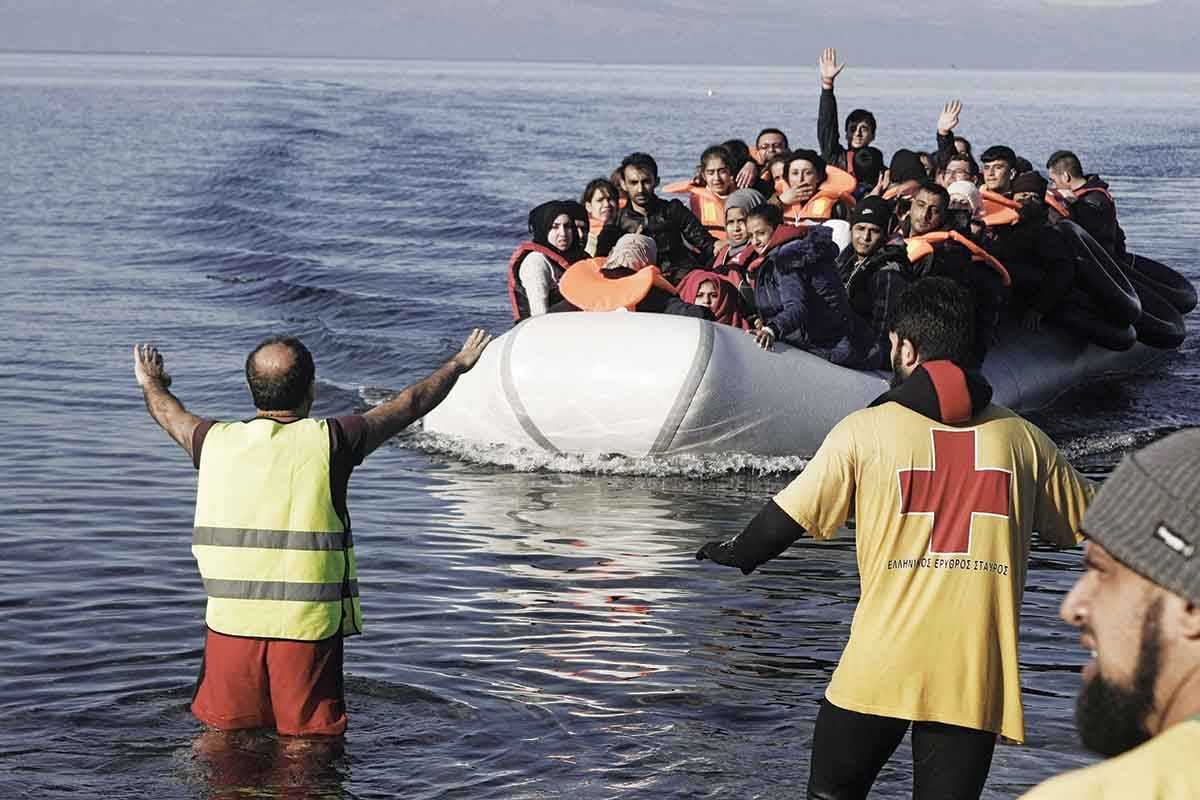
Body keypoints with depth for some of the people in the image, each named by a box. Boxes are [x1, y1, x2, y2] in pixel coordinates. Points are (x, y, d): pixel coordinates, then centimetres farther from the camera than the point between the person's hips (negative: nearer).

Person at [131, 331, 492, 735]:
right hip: (309, 626, -2)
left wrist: (151, 382, 50)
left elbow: (170, 414, 26)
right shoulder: (329, 441, -5)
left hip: (230, 622, 3)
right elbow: (407, 406, 10)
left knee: (224, 734, 14)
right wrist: (458, 364, 28)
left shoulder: (217, 441, 2)